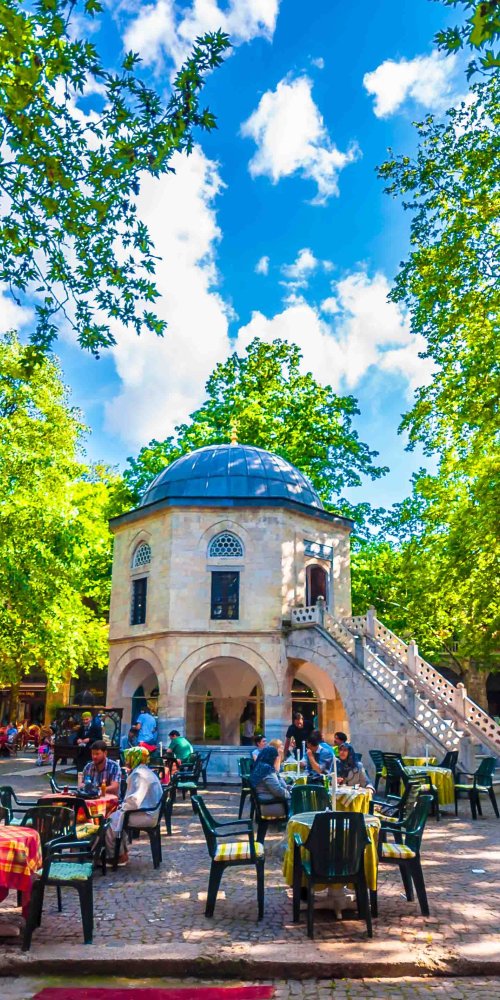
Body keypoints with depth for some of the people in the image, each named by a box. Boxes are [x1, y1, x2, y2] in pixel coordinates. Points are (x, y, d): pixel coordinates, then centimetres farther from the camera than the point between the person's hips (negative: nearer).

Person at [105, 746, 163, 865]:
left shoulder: (139, 774, -18)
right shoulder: (144, 771, 15)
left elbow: (135, 800, -26)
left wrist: (122, 808, -10)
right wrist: (123, 806, 9)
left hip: (145, 815, -10)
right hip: (148, 812, 10)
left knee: (111, 821, -5)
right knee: (115, 817, 16)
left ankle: (115, 857, 8)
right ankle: (122, 853, 19)